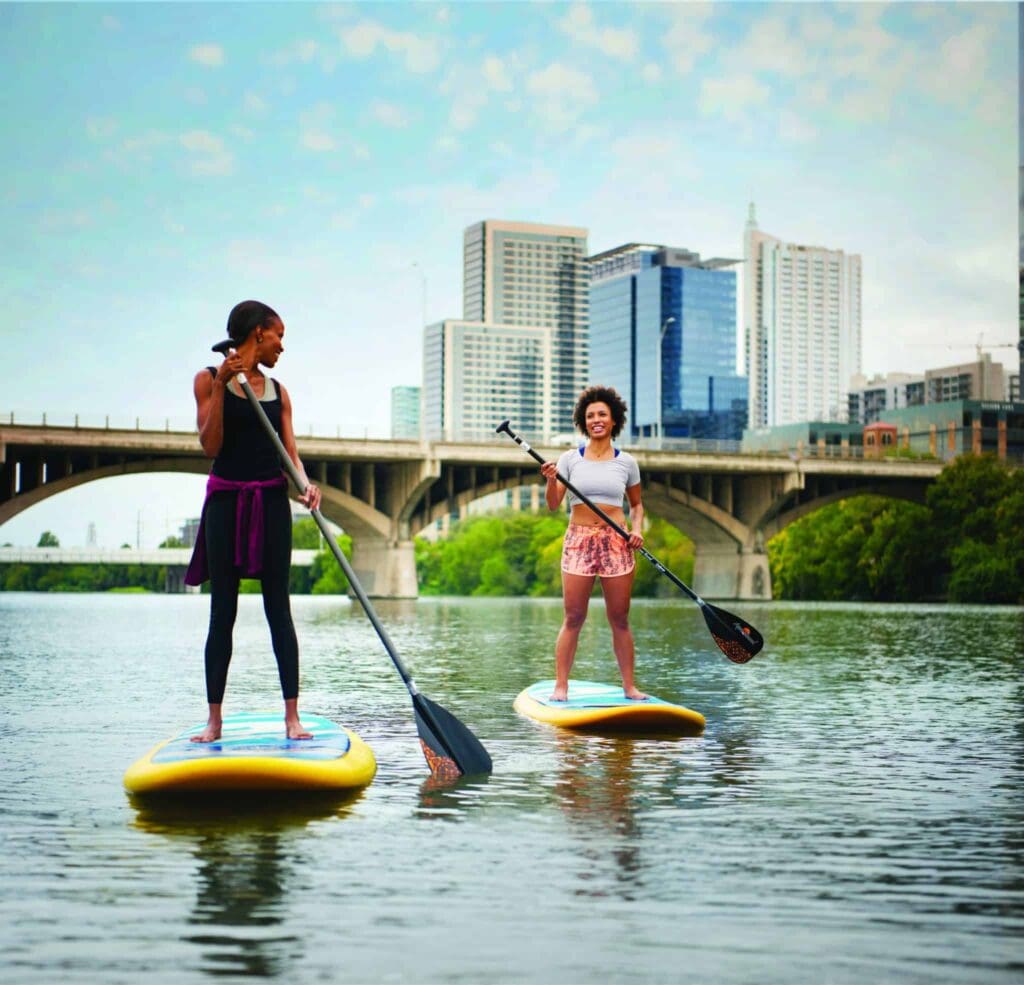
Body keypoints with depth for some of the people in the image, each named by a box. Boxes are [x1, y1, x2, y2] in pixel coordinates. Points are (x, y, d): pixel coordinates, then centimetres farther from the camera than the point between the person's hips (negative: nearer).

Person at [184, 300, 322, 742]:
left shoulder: (277, 391, 12)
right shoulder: (209, 379, 0)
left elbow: (289, 451, 5)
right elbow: (210, 446, -8)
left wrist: (305, 484, -15)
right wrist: (221, 386, -15)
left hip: (272, 501, 3)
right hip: (227, 499, -3)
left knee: (278, 607, 1)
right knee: (223, 611, 0)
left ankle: (292, 716, 0)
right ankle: (214, 719, 6)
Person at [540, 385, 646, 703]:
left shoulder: (626, 462, 7)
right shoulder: (570, 459, 4)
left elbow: (636, 504, 18)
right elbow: (553, 504, 1)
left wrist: (637, 528, 0)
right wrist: (551, 481, -17)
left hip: (616, 542, 1)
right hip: (579, 539, -1)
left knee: (620, 619, 5)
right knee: (573, 618, -3)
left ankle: (629, 686, 12)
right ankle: (561, 685, 2)